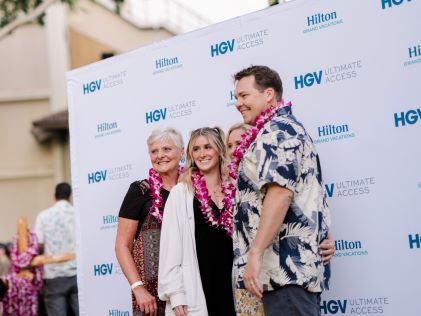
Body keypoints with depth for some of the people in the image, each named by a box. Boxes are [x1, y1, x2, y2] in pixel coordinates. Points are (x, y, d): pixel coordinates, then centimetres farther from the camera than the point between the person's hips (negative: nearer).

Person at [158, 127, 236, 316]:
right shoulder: (181, 193, -1)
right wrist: (175, 293, -11)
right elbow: (171, 245, -4)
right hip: (194, 286, -3)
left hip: (229, 283, 3)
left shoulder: (233, 192, 8)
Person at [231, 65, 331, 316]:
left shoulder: (275, 131, -8)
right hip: (303, 265, 11)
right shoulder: (291, 127, 25)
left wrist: (255, 254, -23)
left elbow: (280, 192, -21)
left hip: (286, 267, -11)